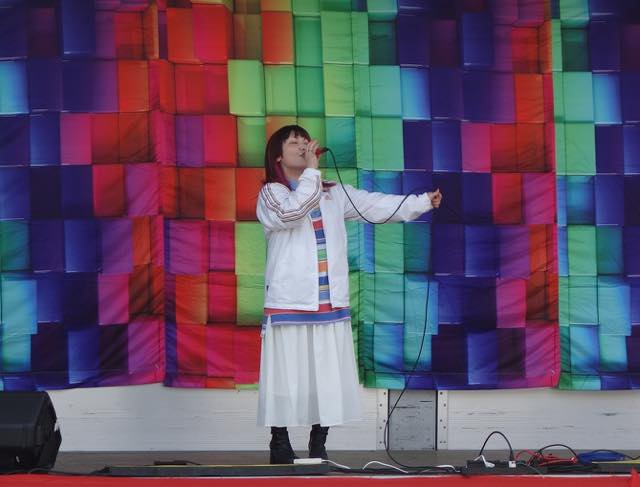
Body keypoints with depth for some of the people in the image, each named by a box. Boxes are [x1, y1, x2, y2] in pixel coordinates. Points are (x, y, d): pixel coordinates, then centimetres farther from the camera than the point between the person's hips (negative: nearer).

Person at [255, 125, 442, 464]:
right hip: (288, 305, -4)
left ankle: (318, 449, 15)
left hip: (331, 304, 4)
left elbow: (376, 206, 9)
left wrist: (423, 202, 0)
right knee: (287, 377, -3)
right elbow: (290, 214, -20)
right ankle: (280, 448, 9)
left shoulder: (334, 194, 15)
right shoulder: (271, 194, 1)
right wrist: (311, 170, -16)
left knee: (328, 378, 4)